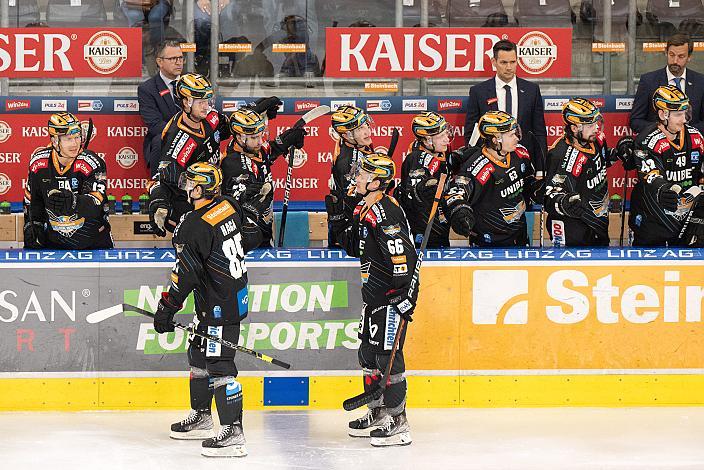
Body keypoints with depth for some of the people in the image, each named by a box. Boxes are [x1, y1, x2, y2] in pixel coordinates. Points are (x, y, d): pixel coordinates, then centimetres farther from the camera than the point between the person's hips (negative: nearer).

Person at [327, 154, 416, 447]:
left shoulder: (384, 210, -19)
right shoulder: (364, 209, 13)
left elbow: (403, 254, -25)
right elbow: (354, 247, 23)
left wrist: (406, 295, -27)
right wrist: (340, 220, 11)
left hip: (392, 295, -11)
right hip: (373, 294, 11)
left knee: (387, 355, -9)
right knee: (368, 352, 16)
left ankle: (397, 421, -4)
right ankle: (378, 414, 27)